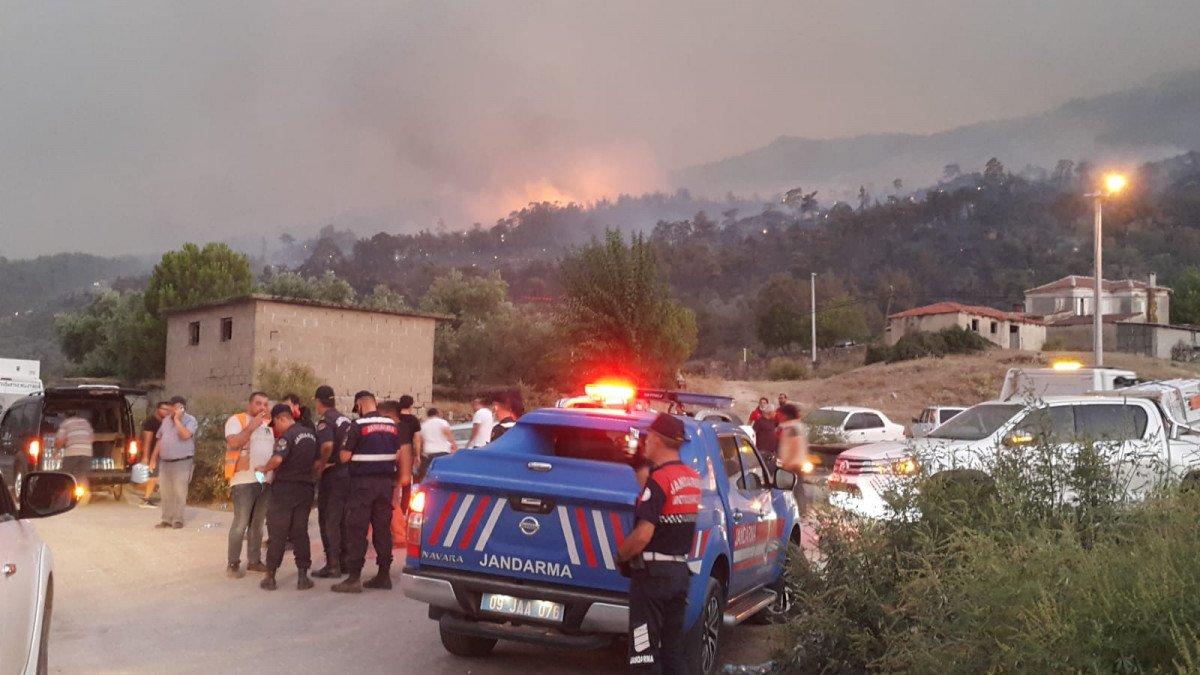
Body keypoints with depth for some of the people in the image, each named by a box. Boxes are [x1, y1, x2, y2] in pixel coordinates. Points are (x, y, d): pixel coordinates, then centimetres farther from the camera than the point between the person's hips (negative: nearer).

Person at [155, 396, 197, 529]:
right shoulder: (166, 420, 14)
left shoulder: (190, 420, -5)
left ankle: (178, 520, 1)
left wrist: (177, 419, -17)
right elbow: (160, 439, 18)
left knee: (179, 493, -5)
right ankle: (167, 519, 16)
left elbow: (185, 435, -22)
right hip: (164, 462, 6)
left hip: (181, 463, -6)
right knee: (166, 493, 9)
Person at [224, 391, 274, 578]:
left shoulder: (269, 423, 17)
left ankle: (254, 560, 20)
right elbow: (233, 443, -19)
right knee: (241, 523, -8)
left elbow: (277, 447, 23)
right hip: (244, 480, -6)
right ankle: (233, 564, -1)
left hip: (266, 480, 6)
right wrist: (252, 426, -20)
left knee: (258, 523, 12)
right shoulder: (236, 420, -2)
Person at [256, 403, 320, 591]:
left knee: (277, 533, 2)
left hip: (285, 488, -6)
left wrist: (264, 468, -12)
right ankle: (303, 576, 7)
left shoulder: (287, 436, -14)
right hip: (306, 489, 6)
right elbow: (317, 461, 17)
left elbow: (277, 459, -29)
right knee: (300, 533, 10)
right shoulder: (310, 434, 11)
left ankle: (270, 576, 6)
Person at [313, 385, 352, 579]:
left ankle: (332, 565, -2)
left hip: (332, 475, -8)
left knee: (328, 521, -2)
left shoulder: (325, 420, -12)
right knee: (342, 519, 16)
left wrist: (320, 466, -15)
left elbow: (327, 446, -27)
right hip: (348, 473, 8)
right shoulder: (345, 419, 13)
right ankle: (344, 560, 22)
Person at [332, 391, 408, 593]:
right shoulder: (391, 425, 8)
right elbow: (399, 454, 10)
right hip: (386, 482, 6)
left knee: (356, 530, -2)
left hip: (363, 482, -6)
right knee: (383, 529, 11)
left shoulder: (358, 425, -10)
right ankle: (384, 575, 14)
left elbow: (345, 456, -10)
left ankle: (354, 578, -3)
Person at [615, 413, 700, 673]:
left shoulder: (659, 479, -17)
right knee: (673, 649, 17)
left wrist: (620, 555, -9)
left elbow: (643, 535, -23)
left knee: (645, 652, -2)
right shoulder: (692, 478, 8)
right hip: (680, 571, 8)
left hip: (652, 573, -8)